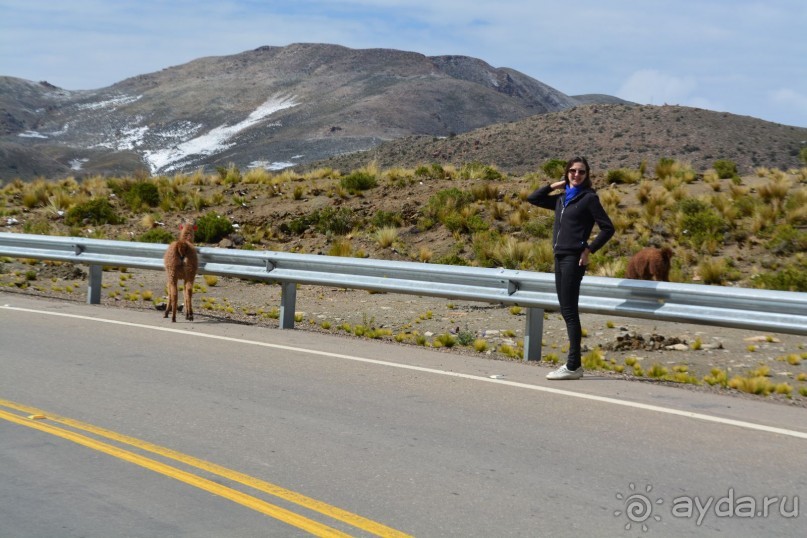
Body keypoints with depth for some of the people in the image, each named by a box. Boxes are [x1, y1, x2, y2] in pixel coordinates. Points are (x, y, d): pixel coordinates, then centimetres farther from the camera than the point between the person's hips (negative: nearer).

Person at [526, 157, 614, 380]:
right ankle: (574, 364, 14)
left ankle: (573, 366, -8)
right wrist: (554, 185, 14)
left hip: (574, 258, -8)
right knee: (566, 311, 9)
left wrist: (589, 249, -11)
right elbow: (533, 199, 24)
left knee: (569, 311, -9)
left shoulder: (589, 198, -3)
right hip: (559, 257, 8)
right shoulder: (561, 199, 16)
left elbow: (607, 228, -6)